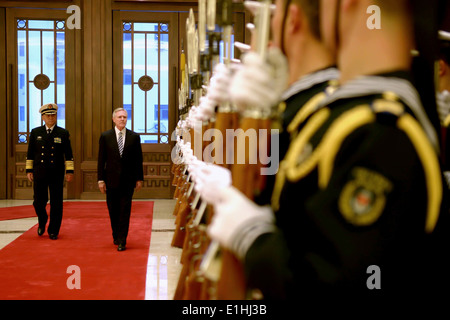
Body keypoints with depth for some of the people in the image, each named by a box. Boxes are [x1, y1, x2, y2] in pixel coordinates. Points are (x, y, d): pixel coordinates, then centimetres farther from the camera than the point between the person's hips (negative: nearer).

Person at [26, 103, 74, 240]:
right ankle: (42, 222, 32)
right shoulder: (35, 132, 8)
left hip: (57, 173, -1)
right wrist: (29, 170, 7)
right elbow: (30, 153, 11)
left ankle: (53, 231, 12)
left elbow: (68, 155, 4)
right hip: (39, 173, 1)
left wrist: (70, 171, -2)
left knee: (56, 204, 1)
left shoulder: (63, 133, 4)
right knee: (39, 201, 3)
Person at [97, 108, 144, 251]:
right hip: (111, 180, 1)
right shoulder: (105, 136, 2)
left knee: (125, 211, -2)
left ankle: (122, 241, 3)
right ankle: (116, 236, 29)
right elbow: (101, 160, 2)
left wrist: (139, 179, 3)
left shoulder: (134, 137, 3)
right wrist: (101, 179, -2)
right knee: (113, 211, 10)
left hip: (128, 180, -1)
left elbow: (138, 159, 5)